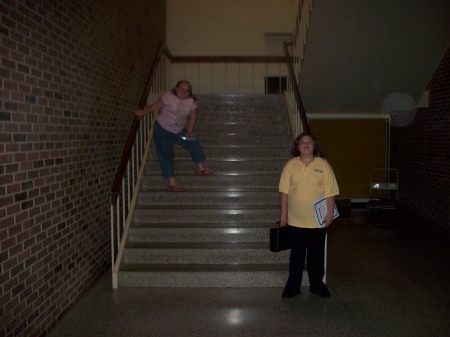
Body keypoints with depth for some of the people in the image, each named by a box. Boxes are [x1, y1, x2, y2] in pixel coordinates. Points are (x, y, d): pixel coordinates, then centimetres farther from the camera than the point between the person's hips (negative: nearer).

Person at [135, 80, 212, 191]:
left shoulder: (191, 101, -6)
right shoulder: (169, 97, -19)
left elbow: (193, 116, -1)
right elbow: (156, 106, -15)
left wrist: (189, 130, -10)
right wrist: (142, 111, -21)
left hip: (179, 131, 5)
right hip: (162, 129, -5)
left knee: (194, 143, 4)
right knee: (166, 155, -9)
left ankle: (201, 169, 19)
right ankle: (172, 183, -9)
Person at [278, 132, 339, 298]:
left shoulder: (323, 164, -3)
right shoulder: (290, 165, -1)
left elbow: (330, 192, -3)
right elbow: (284, 191, 0)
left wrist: (329, 214, -8)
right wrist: (283, 215, -2)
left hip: (318, 221, 0)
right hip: (295, 221, 1)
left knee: (316, 256, 12)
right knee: (296, 256, 11)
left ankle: (317, 285, 29)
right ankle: (293, 286, 25)